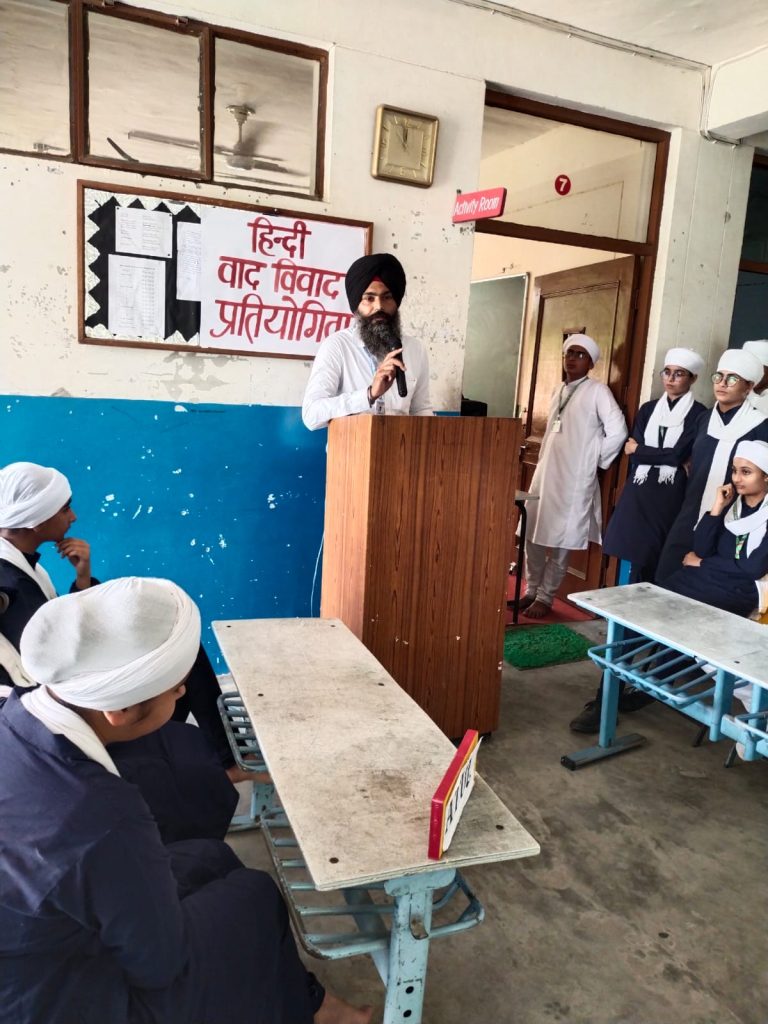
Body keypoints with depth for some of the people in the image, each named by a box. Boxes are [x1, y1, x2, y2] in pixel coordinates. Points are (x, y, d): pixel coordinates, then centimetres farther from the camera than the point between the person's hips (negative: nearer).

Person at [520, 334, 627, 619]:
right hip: (544, 475, 7)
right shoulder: (559, 392, 16)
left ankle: (545, 598, 12)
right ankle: (531, 591, 23)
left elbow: (618, 432, -12)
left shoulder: (597, 391, -6)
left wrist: (596, 462, -5)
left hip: (573, 480, -7)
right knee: (532, 535, 9)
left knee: (560, 542, 0)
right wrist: (542, 465, 12)